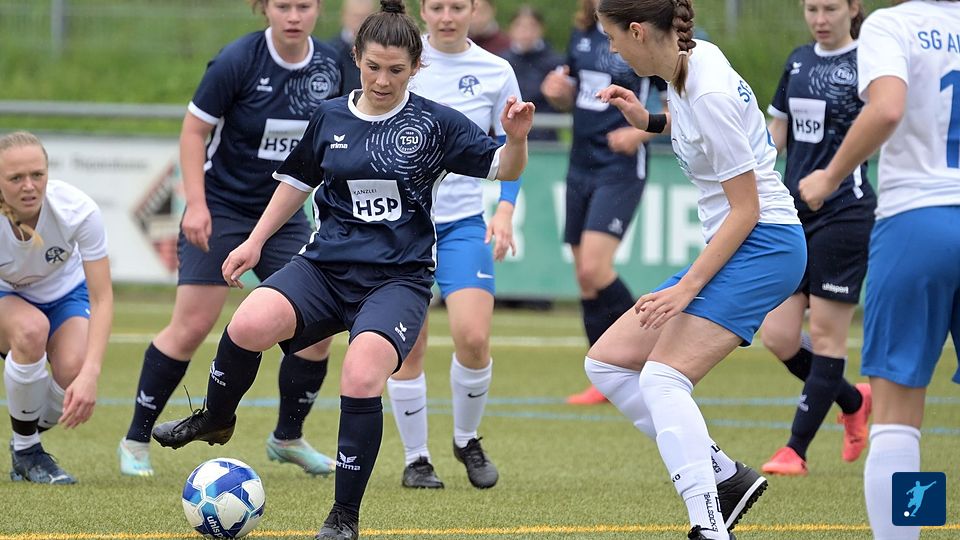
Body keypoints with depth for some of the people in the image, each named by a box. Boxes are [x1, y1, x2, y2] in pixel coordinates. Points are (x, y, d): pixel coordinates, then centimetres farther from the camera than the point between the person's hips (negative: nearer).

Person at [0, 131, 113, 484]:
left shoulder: (78, 210, -32)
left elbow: (102, 299, -28)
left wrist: (90, 375, -40)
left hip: (65, 293, 1)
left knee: (74, 372, -29)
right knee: (31, 330, -38)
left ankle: (32, 435, 8)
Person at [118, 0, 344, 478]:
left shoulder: (327, 68, -2)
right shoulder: (238, 61, -16)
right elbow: (194, 129, -10)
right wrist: (196, 204, -18)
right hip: (221, 209, -5)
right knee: (192, 327, -10)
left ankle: (288, 438, 20)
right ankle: (136, 440, 3)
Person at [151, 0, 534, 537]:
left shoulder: (435, 123, -1)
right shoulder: (330, 118, 8)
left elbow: (504, 169, -2)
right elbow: (299, 180, 23)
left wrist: (517, 138, -23)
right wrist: (256, 240, 18)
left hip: (398, 278, -3)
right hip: (327, 266, 3)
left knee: (361, 378, -28)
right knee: (249, 326, -26)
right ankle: (217, 418, 5)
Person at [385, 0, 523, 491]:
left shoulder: (495, 73, 1)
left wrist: (505, 210, -5)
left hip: (464, 222, 0)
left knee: (473, 337, -15)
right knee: (408, 347, -2)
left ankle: (467, 440, 10)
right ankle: (415, 459, 14)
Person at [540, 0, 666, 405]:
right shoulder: (582, 35, 9)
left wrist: (642, 132, -20)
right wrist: (557, 93, -1)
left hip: (620, 169, -7)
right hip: (581, 166, 7)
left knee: (594, 269, -19)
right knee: (585, 278, 7)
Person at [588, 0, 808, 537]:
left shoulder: (709, 94, -21)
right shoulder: (694, 57, 5)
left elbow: (746, 210, -19)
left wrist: (688, 287, -21)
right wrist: (650, 120, 15)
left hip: (762, 246, -10)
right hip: (732, 246, 10)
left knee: (661, 378, -24)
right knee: (607, 363, 8)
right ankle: (721, 474, 6)